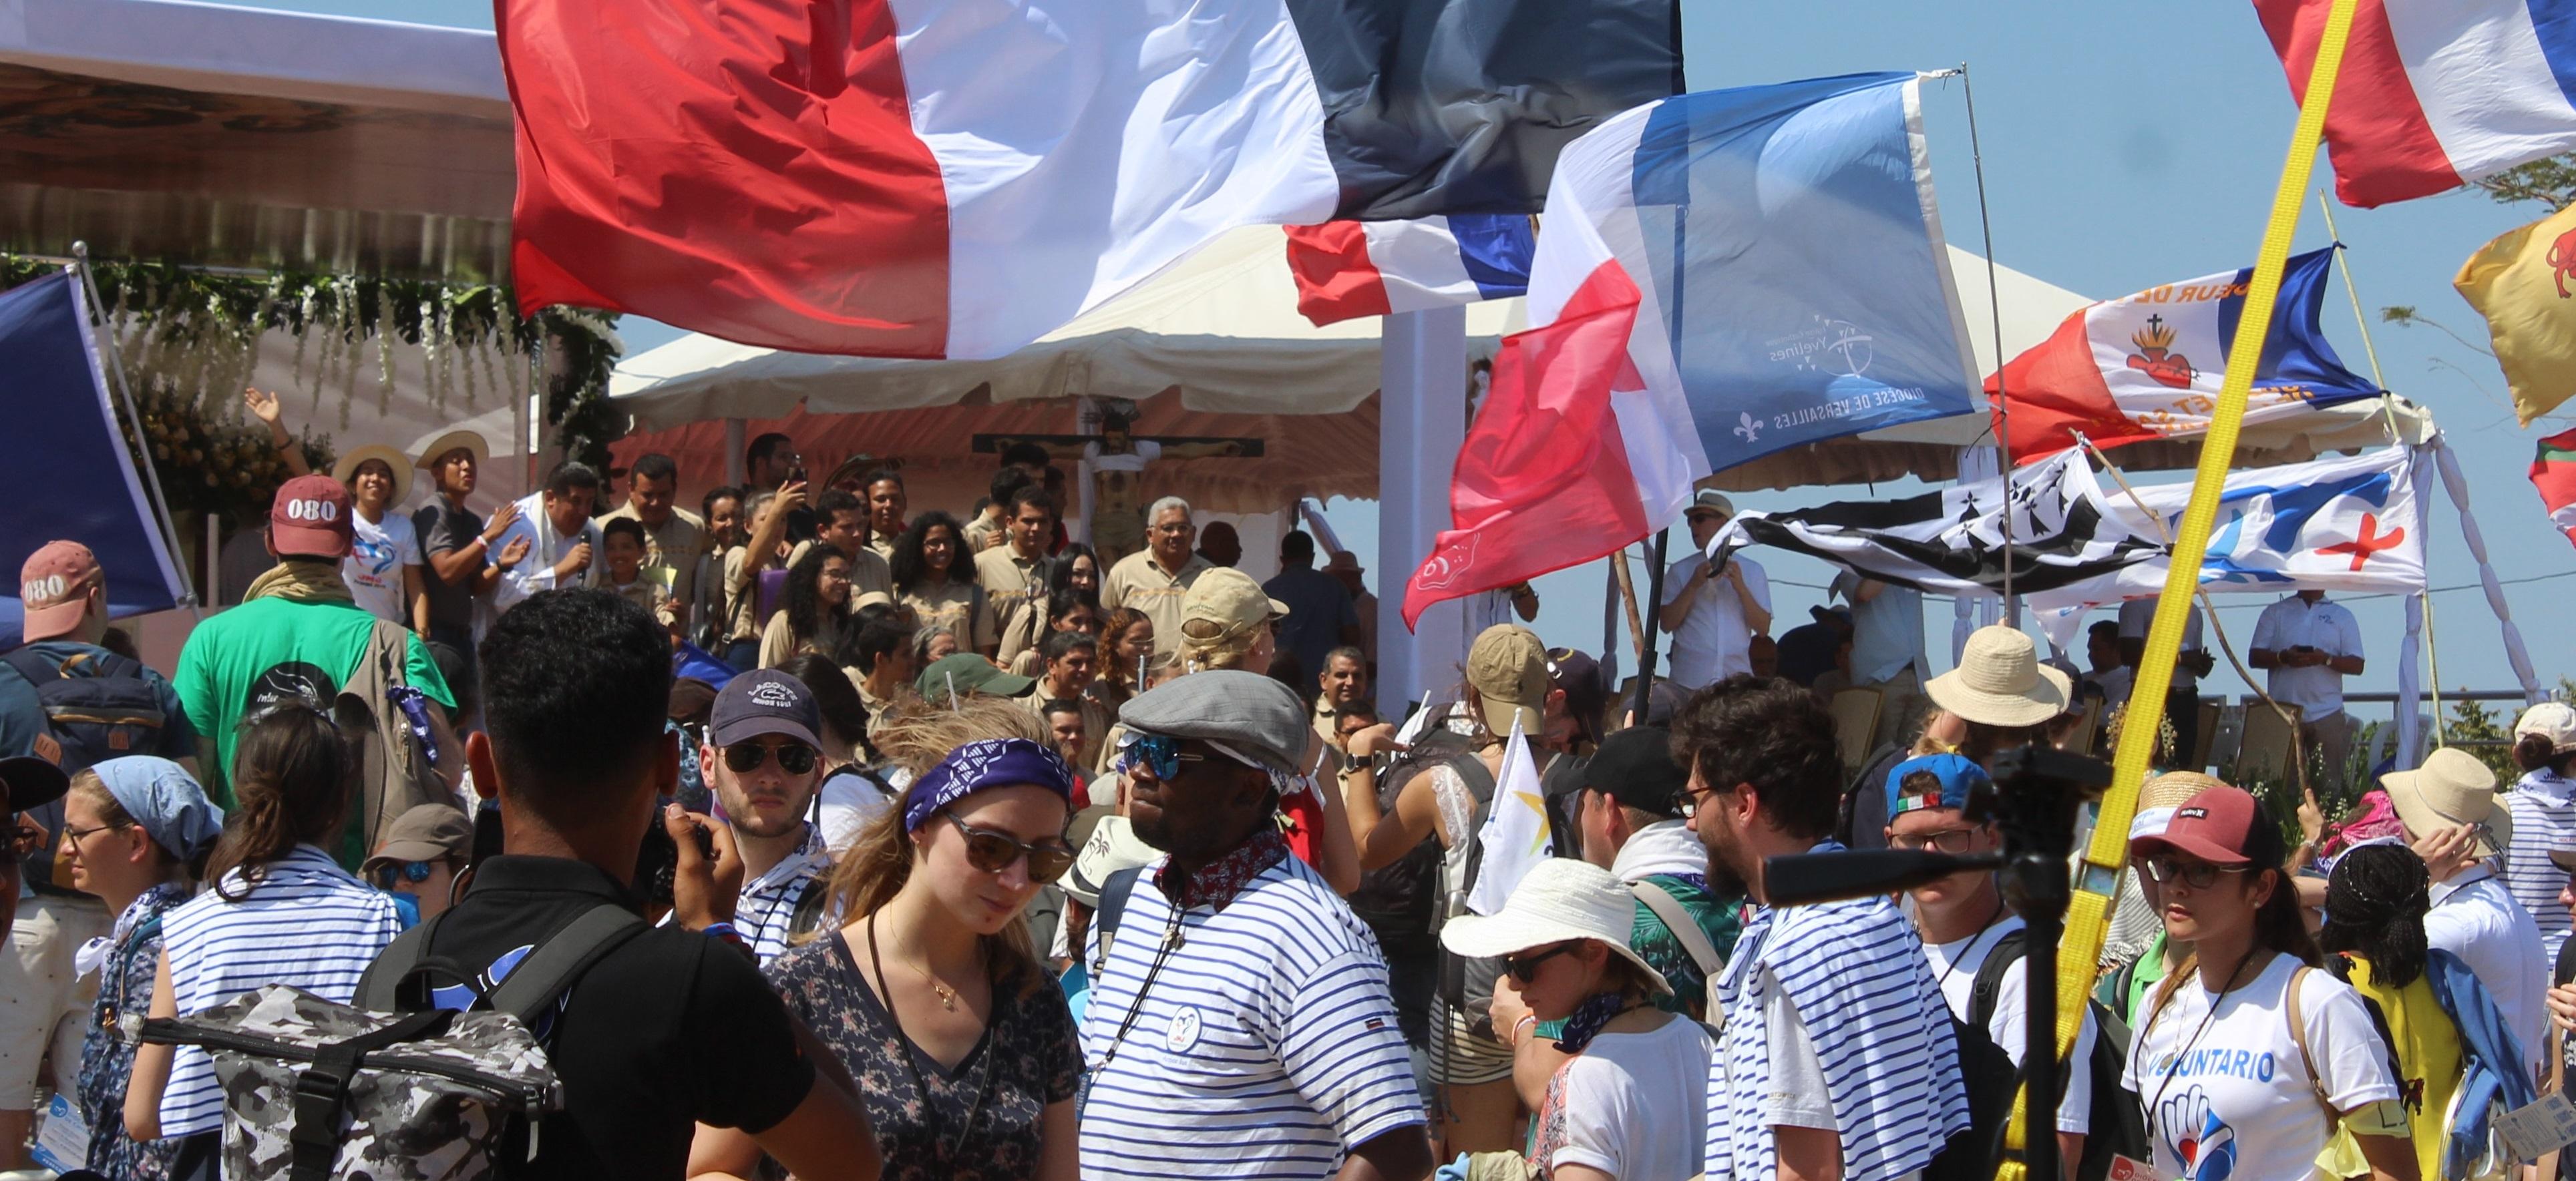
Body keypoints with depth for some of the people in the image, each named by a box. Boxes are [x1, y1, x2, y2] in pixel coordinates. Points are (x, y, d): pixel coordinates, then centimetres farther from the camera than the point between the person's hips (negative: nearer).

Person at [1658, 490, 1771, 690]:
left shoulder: (1752, 571, 10)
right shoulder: (1680, 571, 9)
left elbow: (1763, 628, 3)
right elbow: (1667, 624, 0)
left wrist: (1740, 587, -10)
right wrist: (1694, 585, -9)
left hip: (1736, 676, 0)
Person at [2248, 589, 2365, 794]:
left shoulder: (2342, 616, 13)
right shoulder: (2275, 613, 13)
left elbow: (2357, 665, 6)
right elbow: (2254, 657, 7)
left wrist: (2325, 659, -14)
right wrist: (2284, 657, -14)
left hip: (2326, 714, 0)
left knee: (2329, 783, -4)